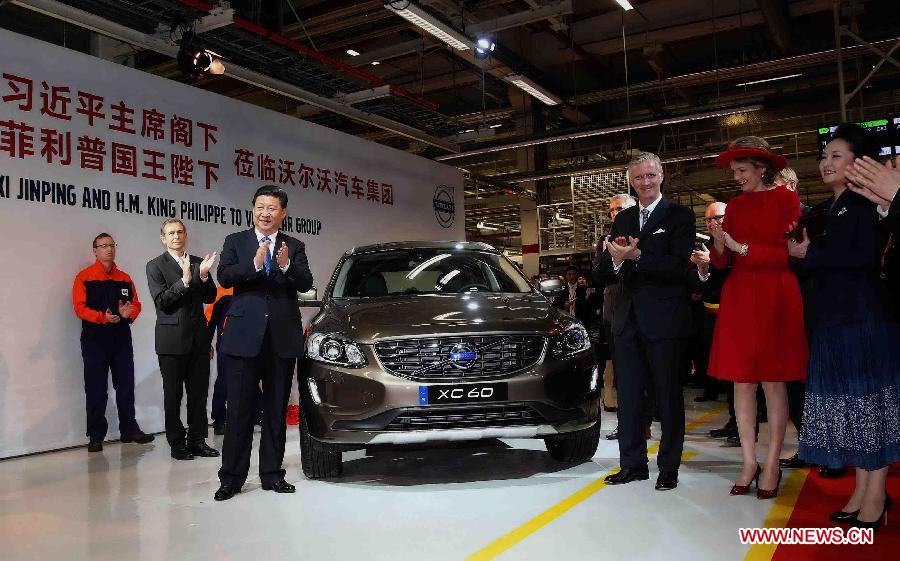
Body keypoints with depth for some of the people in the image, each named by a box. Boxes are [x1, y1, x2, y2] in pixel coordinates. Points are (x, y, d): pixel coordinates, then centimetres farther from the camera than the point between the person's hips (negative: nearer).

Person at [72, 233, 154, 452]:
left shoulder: (125, 278, 12)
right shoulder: (84, 277, -1)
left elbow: (136, 304, 12)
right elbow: (80, 307, -8)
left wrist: (129, 313, -11)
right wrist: (103, 317, -22)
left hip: (121, 338, 4)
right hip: (94, 339, -4)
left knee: (126, 385, 8)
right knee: (96, 389, 1)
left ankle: (129, 430, 18)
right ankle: (96, 435, 10)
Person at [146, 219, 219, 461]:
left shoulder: (199, 262, 10)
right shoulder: (155, 266, -1)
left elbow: (210, 298, 5)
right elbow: (161, 301, -11)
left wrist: (204, 276, -12)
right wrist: (184, 281, -23)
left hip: (199, 338, 4)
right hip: (172, 339, -4)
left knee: (199, 392, 8)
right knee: (173, 394, 4)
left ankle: (197, 440, 18)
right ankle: (177, 443, 14)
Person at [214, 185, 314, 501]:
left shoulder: (294, 247, 10)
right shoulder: (235, 242, 7)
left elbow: (306, 284, -4)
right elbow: (224, 277, -8)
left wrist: (286, 266, -22)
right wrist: (254, 264, -23)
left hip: (283, 337, 2)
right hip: (244, 336, -2)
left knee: (277, 410, 9)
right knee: (239, 410, 0)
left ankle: (271, 473, 19)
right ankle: (232, 477, 8)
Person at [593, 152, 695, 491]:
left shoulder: (680, 216, -4)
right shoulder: (623, 219, 13)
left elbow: (678, 265, -17)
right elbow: (606, 269, 8)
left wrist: (636, 256, -25)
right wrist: (616, 260, -14)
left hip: (665, 320, -5)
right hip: (628, 320, 6)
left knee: (669, 397, 6)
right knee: (628, 396, 11)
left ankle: (669, 468, 17)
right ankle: (633, 464, 23)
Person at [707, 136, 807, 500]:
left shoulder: (786, 200, -1)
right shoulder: (735, 206, 13)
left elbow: (789, 255, -7)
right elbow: (720, 262, 9)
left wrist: (741, 248, -11)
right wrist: (719, 246, -11)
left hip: (774, 301, -4)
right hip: (737, 301, 5)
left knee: (773, 382, 0)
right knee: (741, 382, 4)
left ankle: (772, 466, 9)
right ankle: (749, 462, 13)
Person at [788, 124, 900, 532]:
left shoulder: (867, 203, -7)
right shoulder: (823, 210, 15)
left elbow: (866, 258, -19)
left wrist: (812, 254, -13)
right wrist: (803, 252, 0)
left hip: (865, 315, -8)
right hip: (832, 317, 8)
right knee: (848, 402, 10)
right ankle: (863, 489, 19)